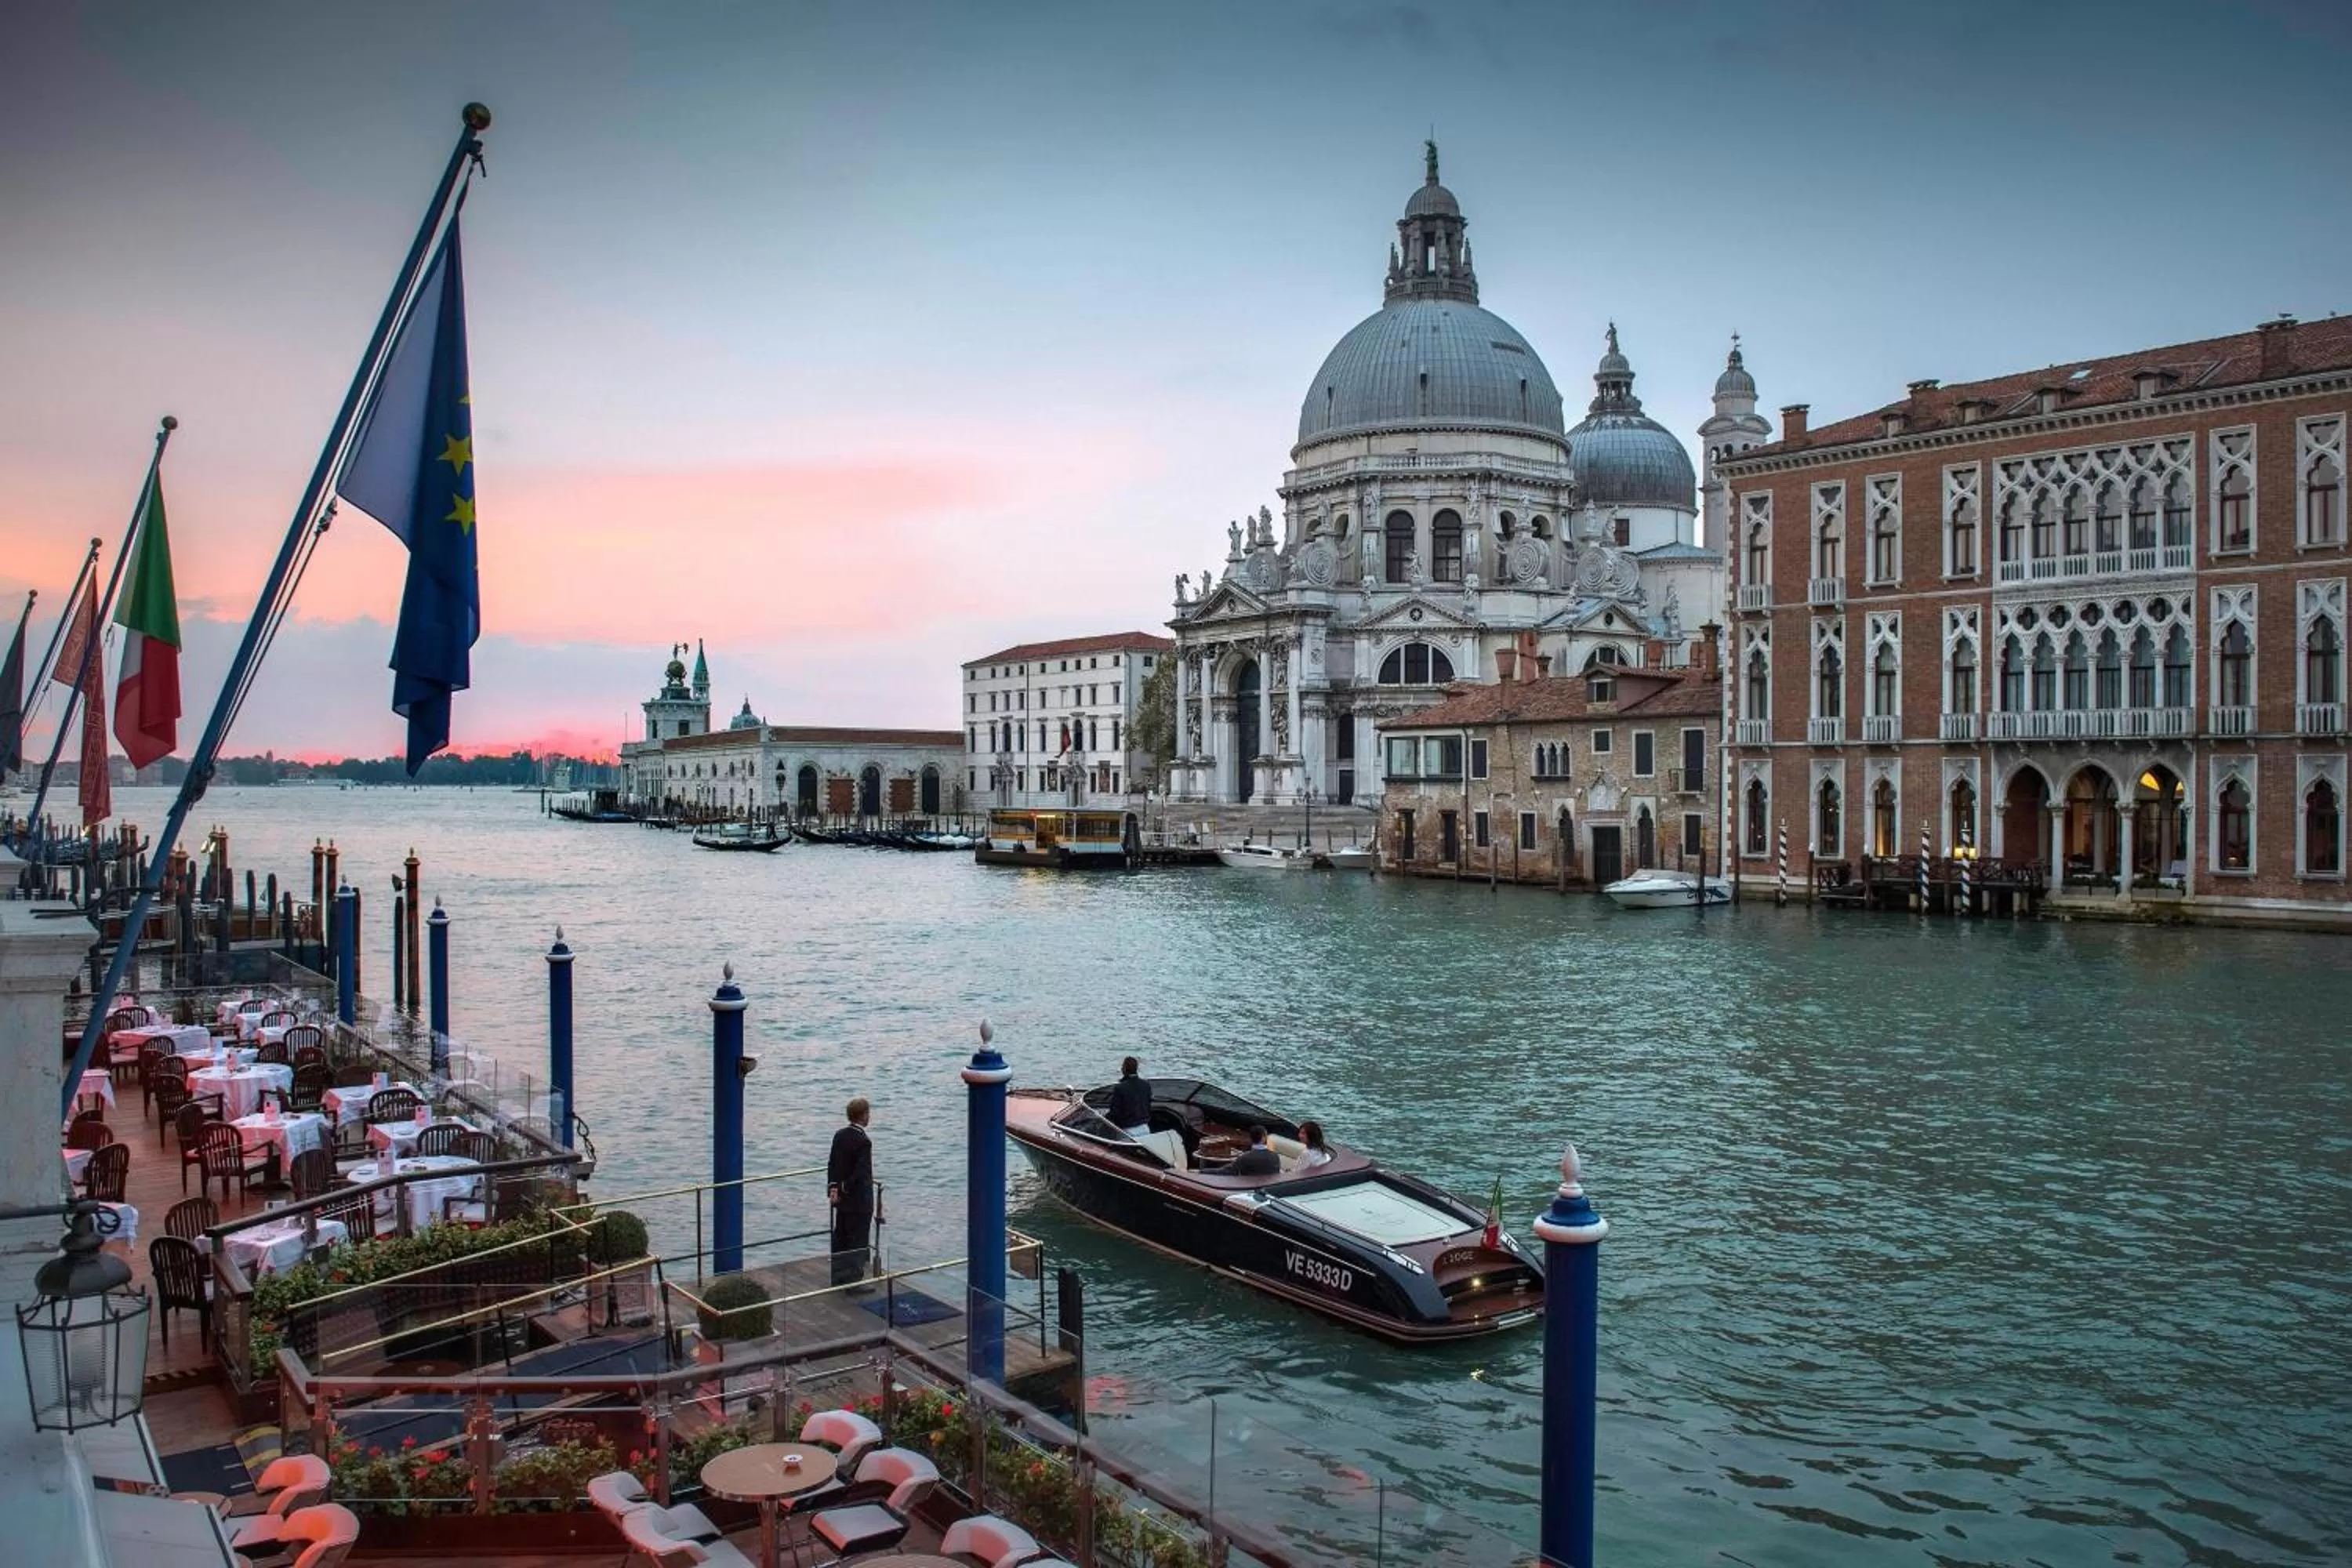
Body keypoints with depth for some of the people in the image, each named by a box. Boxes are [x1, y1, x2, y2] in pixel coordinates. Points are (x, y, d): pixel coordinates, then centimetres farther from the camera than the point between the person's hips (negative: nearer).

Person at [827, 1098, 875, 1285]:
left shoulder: (840, 1136, 2)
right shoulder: (863, 1141, -22)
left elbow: (832, 1164, 3)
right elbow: (861, 1173, -24)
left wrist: (833, 1187, -2)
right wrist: (845, 1189, -11)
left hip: (842, 1199, 8)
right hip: (859, 1201, -8)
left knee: (840, 1239, 17)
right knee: (858, 1242, 3)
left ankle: (838, 1277, 27)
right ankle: (853, 1281, 8)